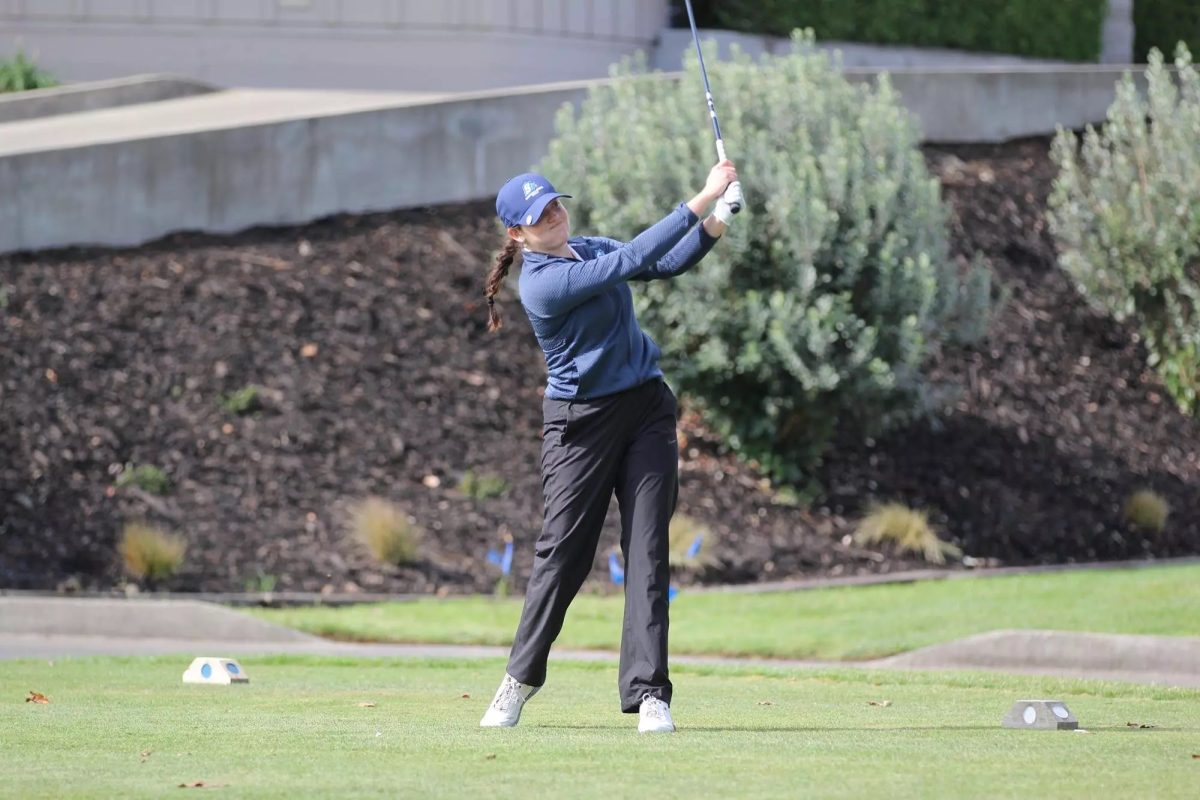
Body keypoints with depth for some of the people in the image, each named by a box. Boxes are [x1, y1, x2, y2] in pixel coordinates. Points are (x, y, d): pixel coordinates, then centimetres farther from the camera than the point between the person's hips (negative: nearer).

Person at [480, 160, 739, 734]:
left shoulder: (590, 249, 9)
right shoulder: (542, 283, -18)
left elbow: (665, 265, 7)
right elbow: (632, 261, -25)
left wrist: (712, 227, -13)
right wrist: (701, 200, -27)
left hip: (647, 410, 6)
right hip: (581, 422, -6)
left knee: (648, 550, -3)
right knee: (563, 551, -2)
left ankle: (648, 692, -8)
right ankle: (521, 677, 18)